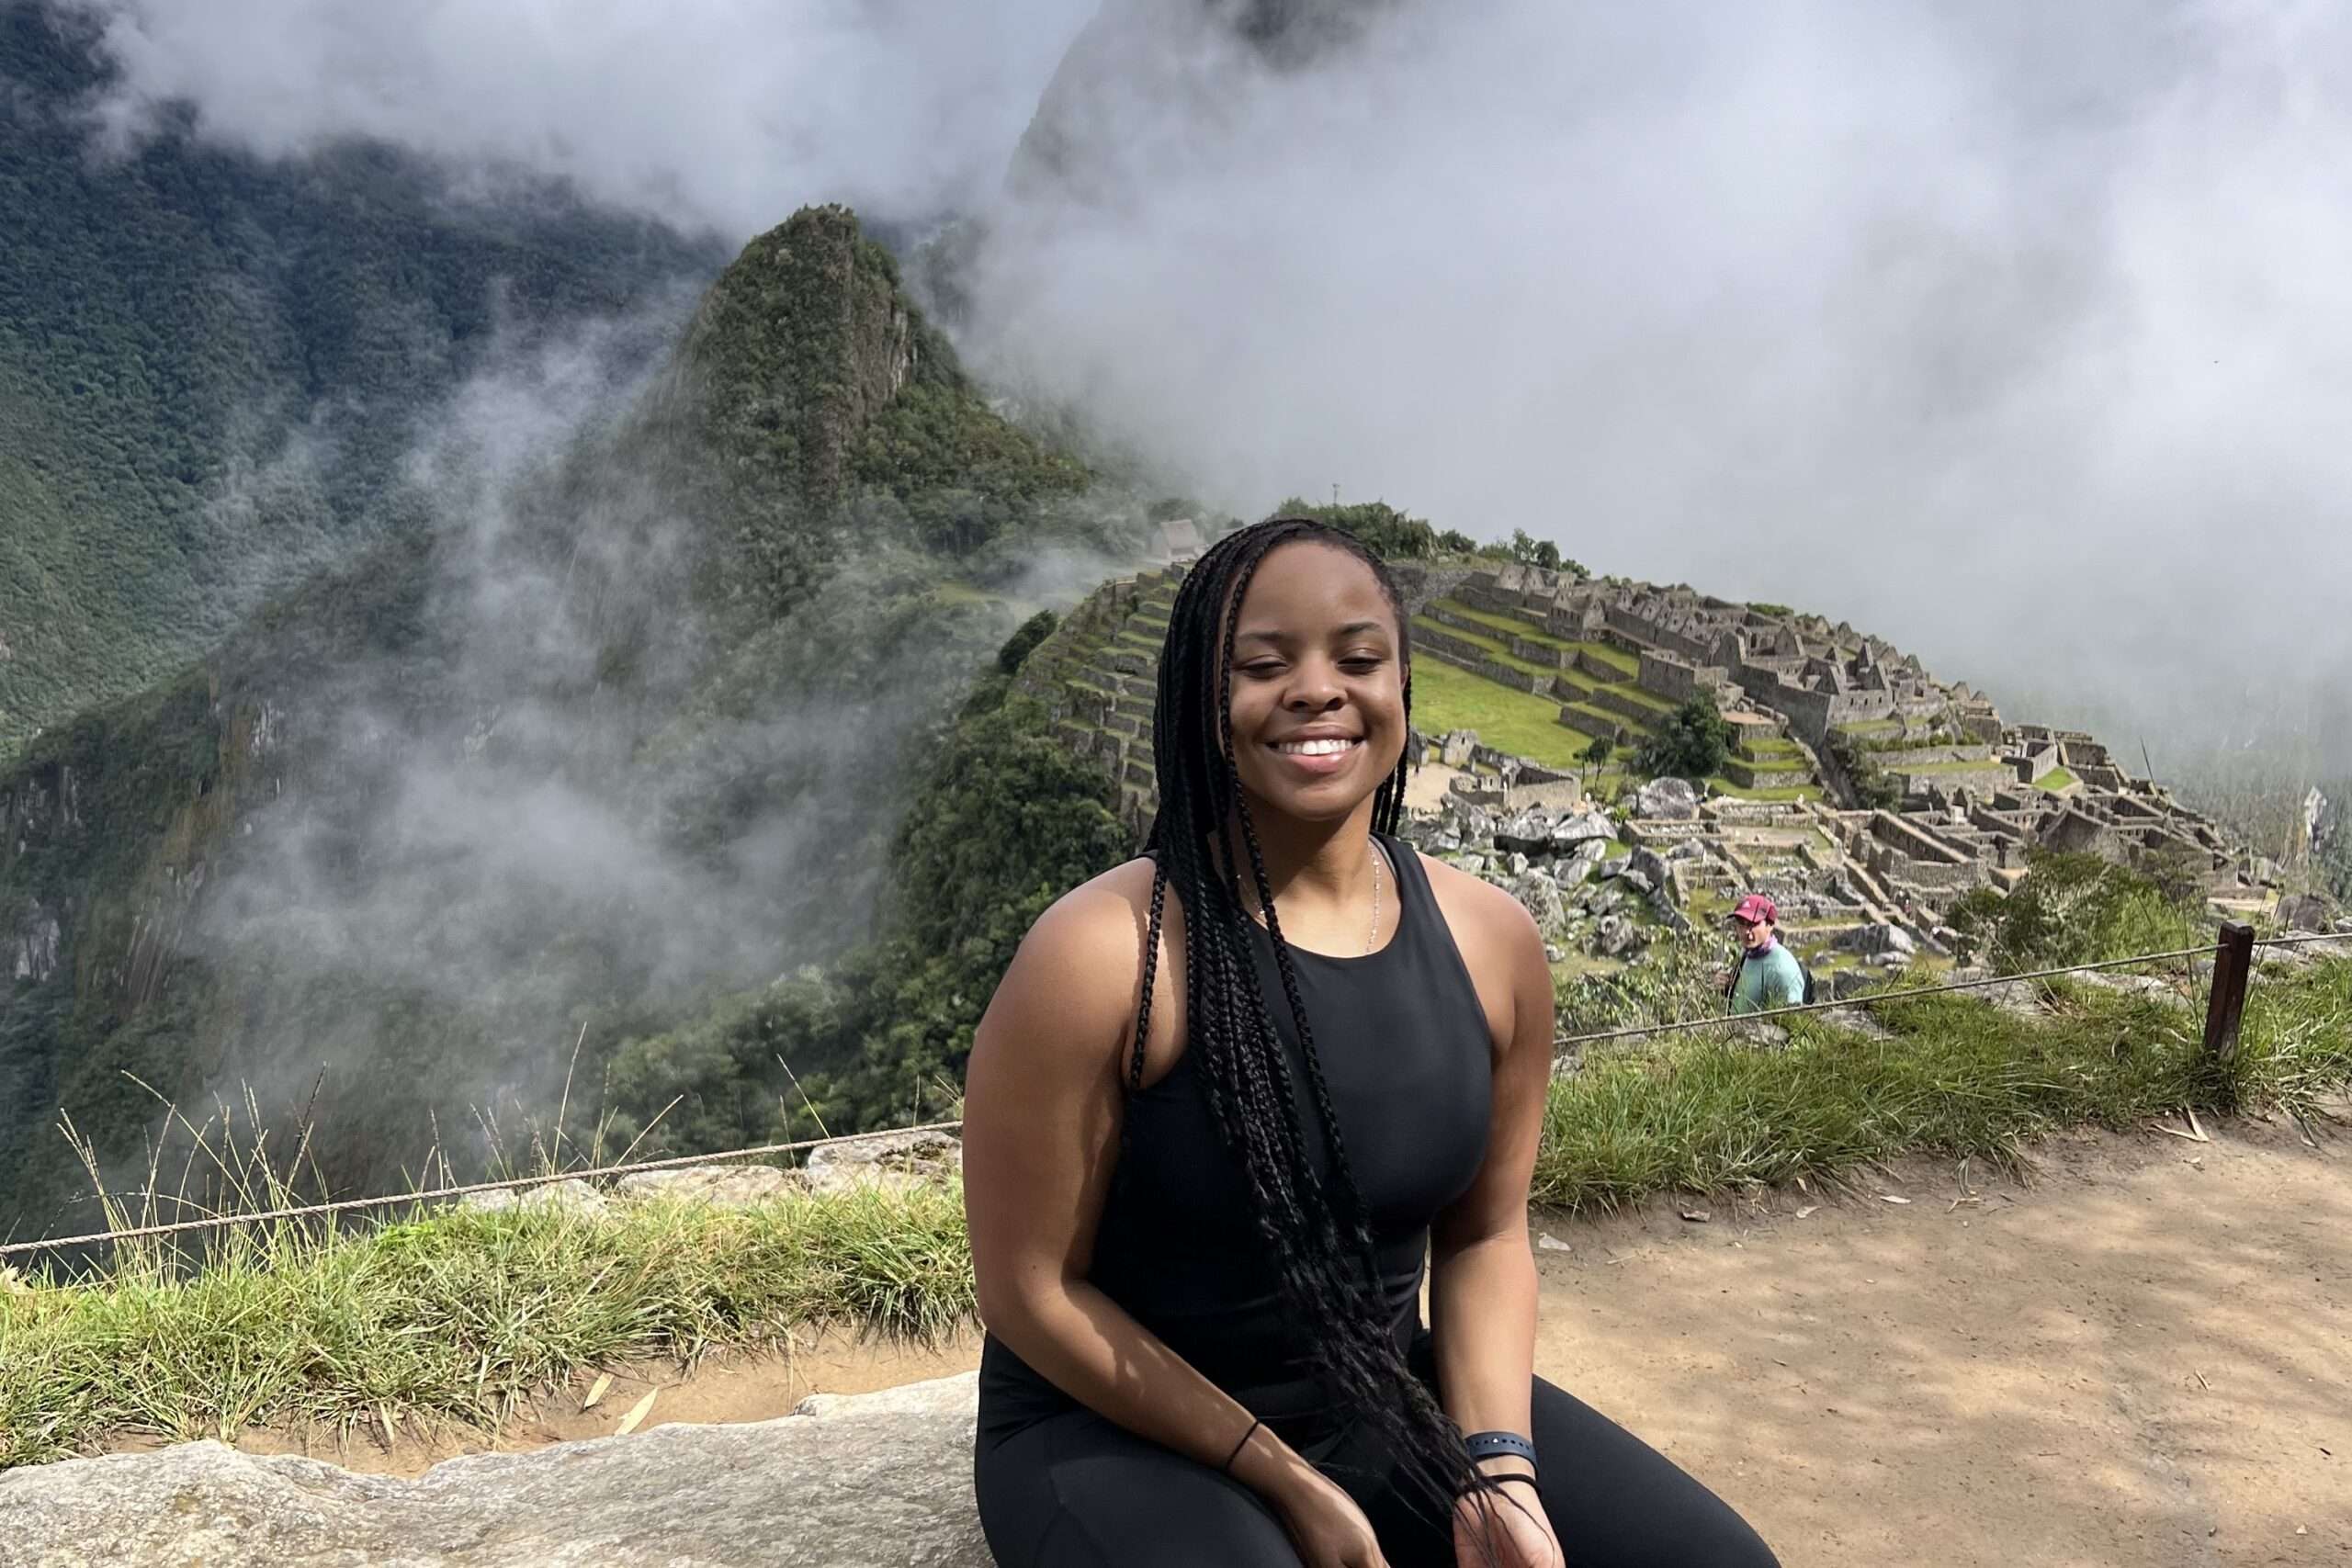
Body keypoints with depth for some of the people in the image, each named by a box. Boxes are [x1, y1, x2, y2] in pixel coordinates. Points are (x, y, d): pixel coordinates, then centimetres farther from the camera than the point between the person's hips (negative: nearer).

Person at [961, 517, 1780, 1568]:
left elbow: (1485, 1235, 5)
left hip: (1389, 1398, 4)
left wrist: (1498, 1469, -10)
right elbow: (1031, 1291, -14)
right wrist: (1285, 1483, -13)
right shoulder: (1099, 955, -22)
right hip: (1119, 1431, -4)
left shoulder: (1493, 942, -6)